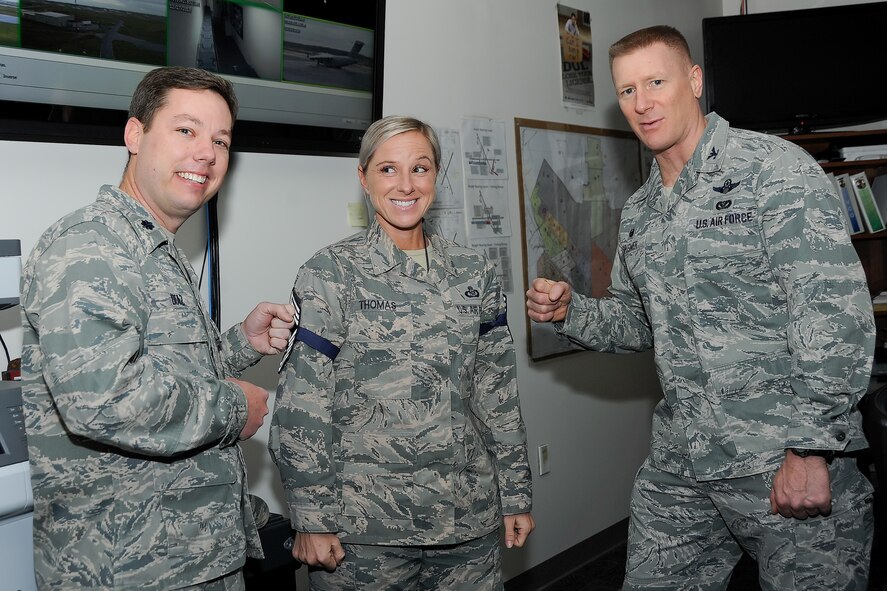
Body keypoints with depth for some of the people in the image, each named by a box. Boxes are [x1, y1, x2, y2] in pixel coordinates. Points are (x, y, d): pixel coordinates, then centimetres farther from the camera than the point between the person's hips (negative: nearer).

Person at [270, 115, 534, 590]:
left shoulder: (474, 274, 5)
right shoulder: (329, 274, -6)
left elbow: (498, 392, 8)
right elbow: (301, 407, -8)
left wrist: (516, 496, 8)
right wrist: (311, 519, -9)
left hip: (470, 518, 4)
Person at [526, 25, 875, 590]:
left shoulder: (775, 168, -10)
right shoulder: (638, 213, 12)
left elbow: (835, 311, -17)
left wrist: (810, 449, -21)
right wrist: (571, 311, 2)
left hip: (789, 464, -6)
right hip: (678, 469, 6)